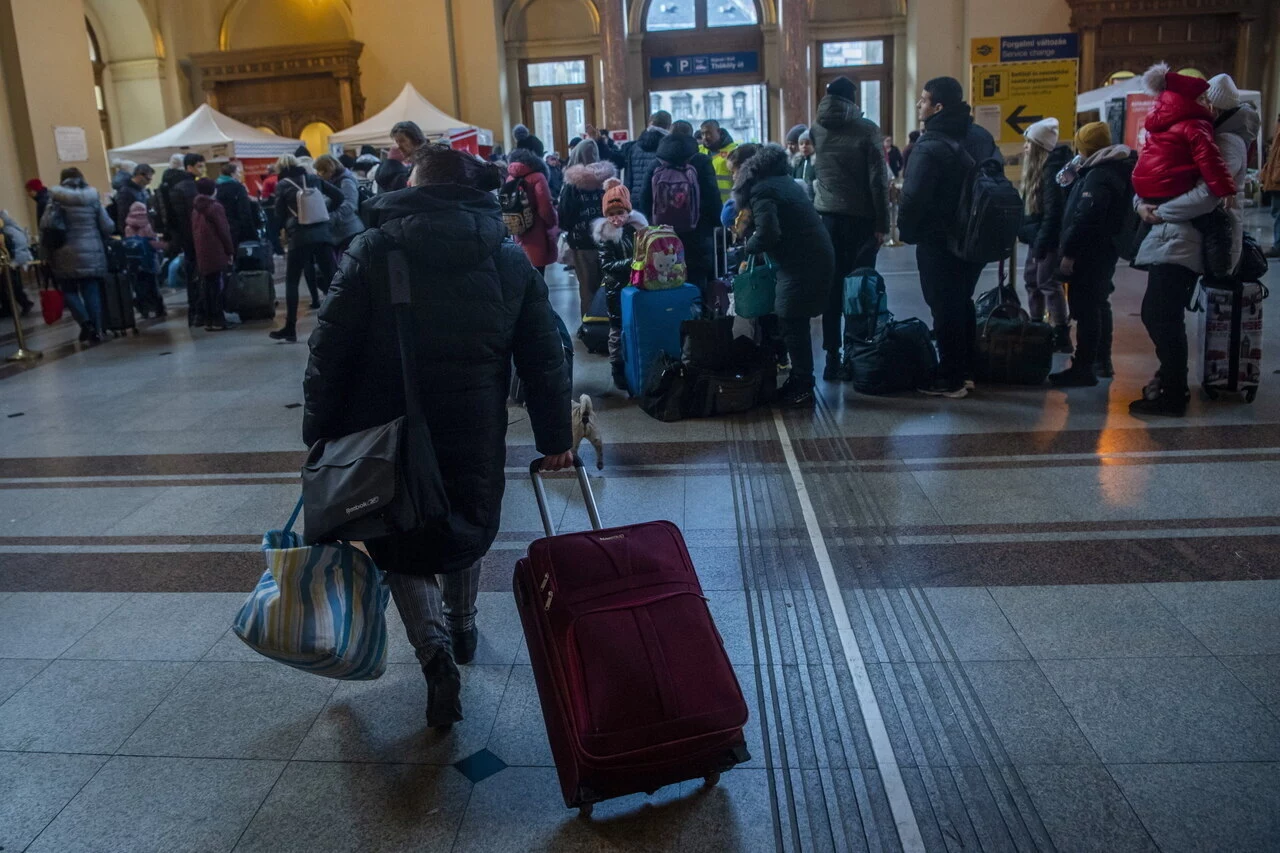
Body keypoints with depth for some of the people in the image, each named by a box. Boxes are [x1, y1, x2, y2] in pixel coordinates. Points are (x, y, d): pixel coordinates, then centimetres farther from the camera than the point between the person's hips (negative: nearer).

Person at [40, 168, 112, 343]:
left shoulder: (56, 199, -2)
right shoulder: (93, 197, 5)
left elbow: (45, 224, -11)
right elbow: (108, 226, 3)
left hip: (67, 253, -2)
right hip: (92, 253, 2)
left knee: (69, 290, 10)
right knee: (92, 292, 4)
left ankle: (85, 322, -10)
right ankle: (96, 331, 3)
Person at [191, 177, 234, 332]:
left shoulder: (195, 210, 13)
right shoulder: (215, 207, -8)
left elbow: (194, 233, 15)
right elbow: (224, 231, -10)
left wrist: (198, 252, 18)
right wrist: (230, 251, -2)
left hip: (202, 256, 7)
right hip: (216, 254, -7)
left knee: (207, 288, 9)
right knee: (217, 287, -5)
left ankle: (209, 320, 11)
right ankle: (218, 320, -5)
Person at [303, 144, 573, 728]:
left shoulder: (372, 250, -5)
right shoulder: (509, 260, 3)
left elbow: (331, 350, -8)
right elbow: (544, 358, 2)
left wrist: (319, 432, -1)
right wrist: (555, 437, 8)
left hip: (385, 434, -2)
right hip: (474, 433, 3)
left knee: (399, 542, 14)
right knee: (466, 525, 26)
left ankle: (435, 648, -5)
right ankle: (462, 627, 44)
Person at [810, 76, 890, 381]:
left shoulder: (815, 130, 6)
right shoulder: (866, 129, -6)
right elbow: (878, 179, -8)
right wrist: (882, 223, -6)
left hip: (827, 217, 3)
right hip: (861, 218, -3)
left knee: (831, 288, 6)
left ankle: (832, 358, 6)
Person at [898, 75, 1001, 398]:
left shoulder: (930, 146, -19)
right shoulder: (981, 136, 7)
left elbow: (913, 197, -23)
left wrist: (907, 231, -6)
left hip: (939, 241, -8)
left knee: (944, 308, 0)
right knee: (962, 303, 18)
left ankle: (950, 380, 7)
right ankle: (966, 371, 26)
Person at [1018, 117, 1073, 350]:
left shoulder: (1053, 168, -16)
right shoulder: (1037, 168, 14)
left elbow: (1053, 210, -21)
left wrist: (1042, 242, -23)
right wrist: (1025, 231, 15)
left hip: (1050, 237, -10)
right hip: (1037, 235, 10)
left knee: (1048, 282, -8)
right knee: (1032, 279, 16)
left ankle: (1062, 335, -4)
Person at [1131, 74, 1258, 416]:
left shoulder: (1228, 143, -10)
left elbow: (1207, 195, -23)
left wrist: (1160, 212, -15)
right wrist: (1144, 203, -5)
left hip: (1183, 242, -9)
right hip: (1174, 238, 9)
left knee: (1162, 315, -8)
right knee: (1157, 313, 15)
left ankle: (1172, 396, -1)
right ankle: (1170, 377, 30)